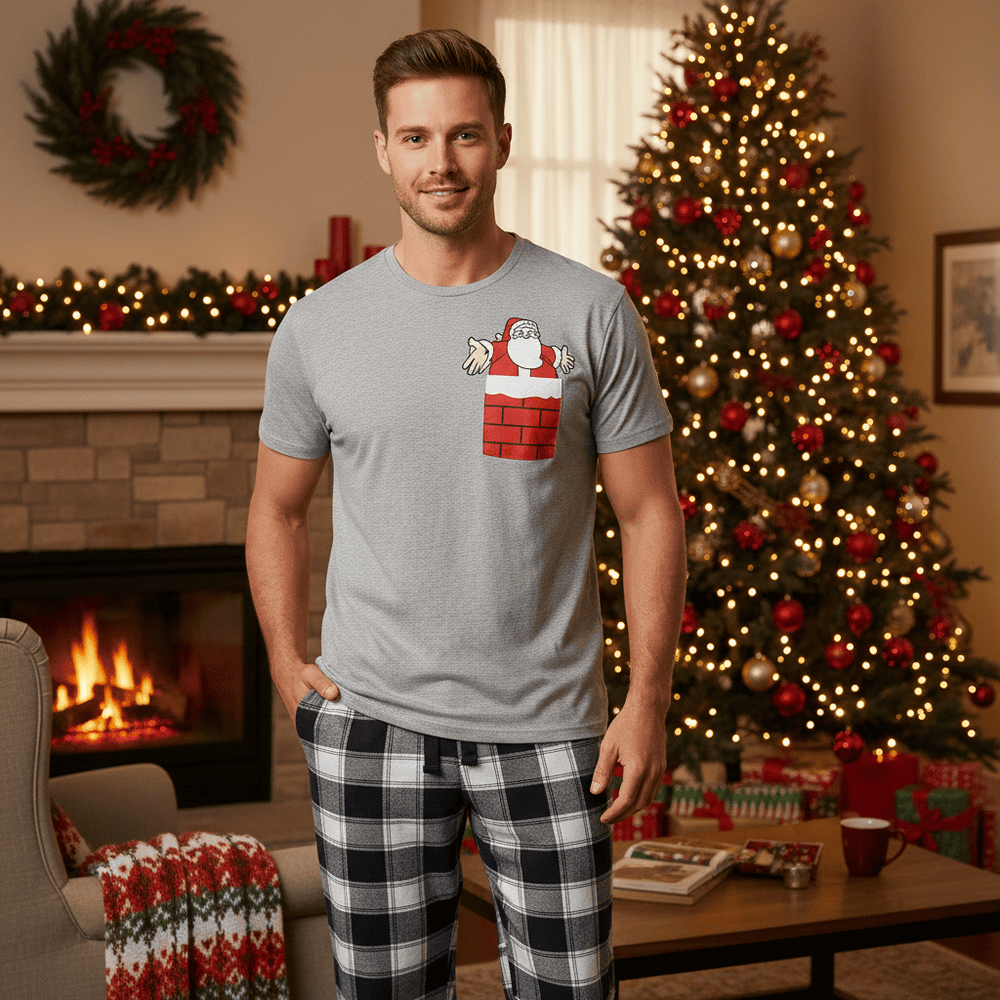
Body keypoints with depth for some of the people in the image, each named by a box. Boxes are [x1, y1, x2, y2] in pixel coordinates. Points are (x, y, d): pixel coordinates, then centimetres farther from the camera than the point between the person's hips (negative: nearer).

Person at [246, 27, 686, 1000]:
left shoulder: (591, 313, -3)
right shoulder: (318, 325, 1)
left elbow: (649, 512, 0)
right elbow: (277, 509, 13)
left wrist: (648, 700, -5)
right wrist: (285, 663, 3)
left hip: (546, 725, -1)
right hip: (370, 719, 1)